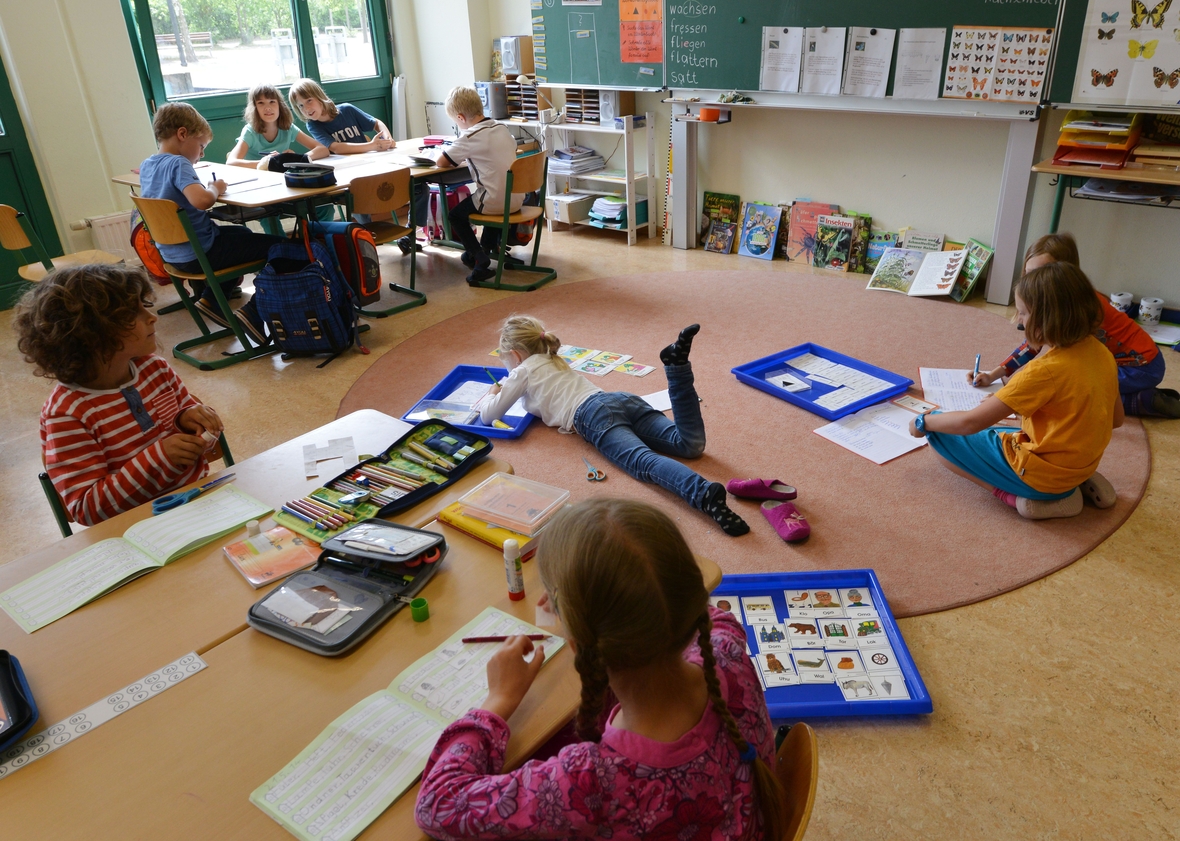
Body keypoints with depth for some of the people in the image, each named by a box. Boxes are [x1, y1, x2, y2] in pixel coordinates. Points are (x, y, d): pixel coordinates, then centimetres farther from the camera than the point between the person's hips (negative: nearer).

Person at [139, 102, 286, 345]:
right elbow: (202, 200, -37)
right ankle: (252, 313, -9)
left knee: (243, 233, 34)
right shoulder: (177, 163, -19)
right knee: (279, 247, -5)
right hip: (199, 254, -9)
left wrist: (209, 189, 15)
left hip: (173, 253, 9)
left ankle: (210, 300, 25)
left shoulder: (145, 166, 8)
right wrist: (215, 188, -15)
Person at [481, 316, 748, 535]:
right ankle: (677, 364, -26)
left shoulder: (522, 372, 19)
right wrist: (506, 386, 67)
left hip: (593, 415, -7)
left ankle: (705, 492, -55)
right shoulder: (553, 361, 40)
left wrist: (492, 396, 43)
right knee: (692, 444, -10)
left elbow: (488, 416, 22)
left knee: (645, 461, -29)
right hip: (622, 399, 7)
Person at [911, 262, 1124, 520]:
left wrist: (923, 422, -6)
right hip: (1081, 466, 8)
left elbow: (970, 422, -23)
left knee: (941, 434, -3)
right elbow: (1116, 418, 13)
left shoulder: (1045, 371, -26)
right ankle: (1078, 483, 13)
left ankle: (1039, 497, -8)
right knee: (989, 431, 28)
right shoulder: (1101, 352, -3)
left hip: (1044, 475, -8)